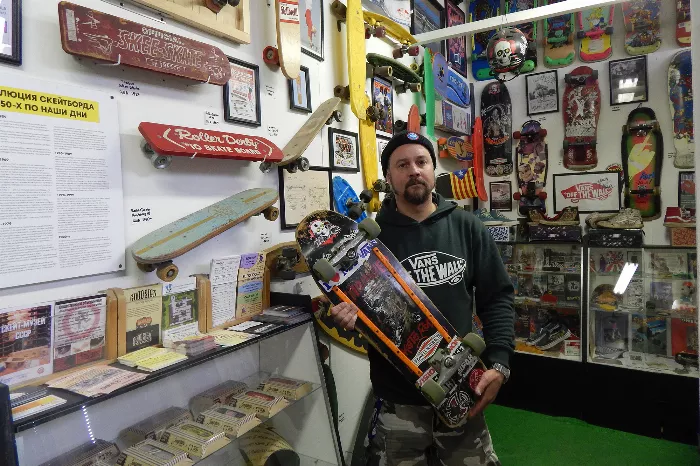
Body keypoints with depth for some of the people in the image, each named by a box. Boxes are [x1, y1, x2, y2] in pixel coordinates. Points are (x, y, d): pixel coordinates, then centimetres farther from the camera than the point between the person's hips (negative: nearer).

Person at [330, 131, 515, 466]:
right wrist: (347, 317, -22)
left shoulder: (467, 227, 1)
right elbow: (349, 304, 1)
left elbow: (497, 297, 4)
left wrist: (499, 363, -6)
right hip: (397, 399, -2)